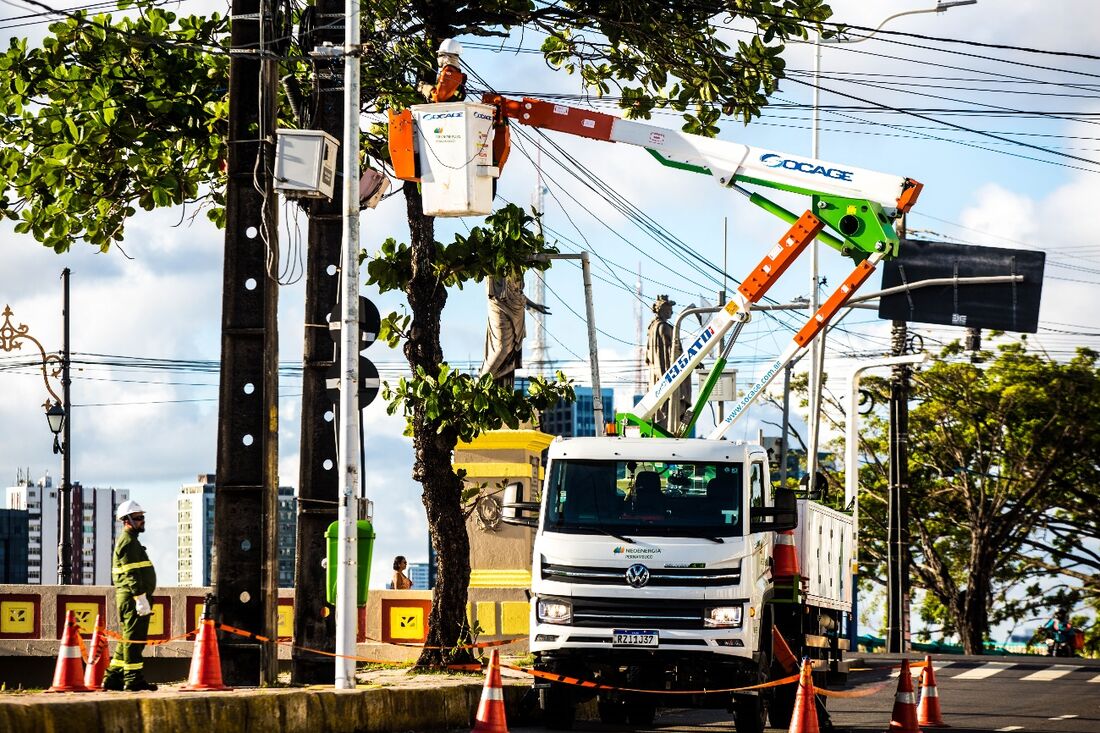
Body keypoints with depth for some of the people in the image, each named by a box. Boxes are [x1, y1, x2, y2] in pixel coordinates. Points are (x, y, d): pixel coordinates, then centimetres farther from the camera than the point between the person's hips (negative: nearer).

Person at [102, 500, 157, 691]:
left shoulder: (127, 540, 23)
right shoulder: (128, 542, -11)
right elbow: (131, 574, -19)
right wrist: (141, 598, -22)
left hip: (128, 598, 11)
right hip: (133, 597, -11)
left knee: (129, 639, 13)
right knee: (134, 639, -8)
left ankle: (113, 678, 16)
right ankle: (133, 679, -7)